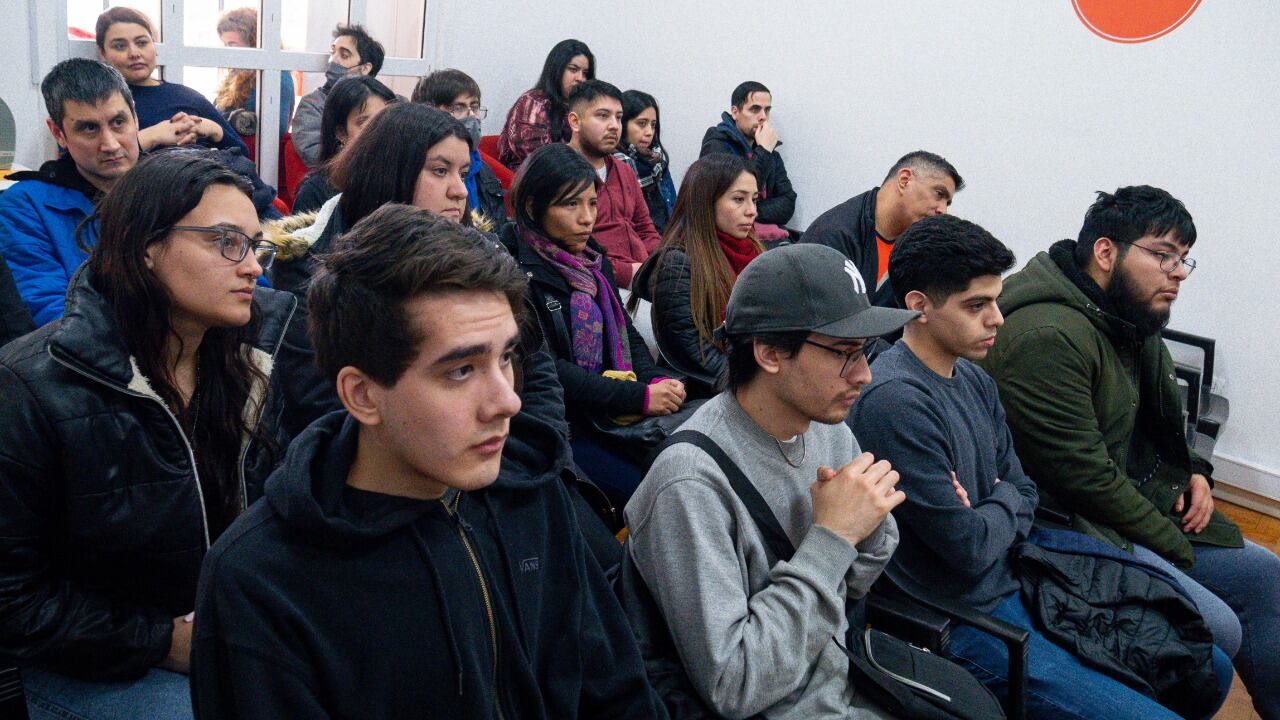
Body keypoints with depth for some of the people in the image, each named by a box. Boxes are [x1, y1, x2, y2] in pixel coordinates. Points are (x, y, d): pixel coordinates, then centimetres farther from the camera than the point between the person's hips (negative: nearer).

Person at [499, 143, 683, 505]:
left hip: (609, 419, 7)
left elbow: (627, 334, 15)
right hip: (558, 431, -7)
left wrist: (658, 381, -6)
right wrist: (640, 397, -17)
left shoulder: (593, 260, 14)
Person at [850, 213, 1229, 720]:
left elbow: (1024, 496, 10)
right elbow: (967, 545, -23)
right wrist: (1005, 503, -2)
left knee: (1209, 669, 15)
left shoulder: (974, 379, 5)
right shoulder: (895, 402, -25)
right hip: (966, 618, -9)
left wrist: (995, 527, -12)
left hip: (1017, 579, 9)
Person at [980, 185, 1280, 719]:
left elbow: (1158, 424, 25)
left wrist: (1193, 472, 5)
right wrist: (1173, 544, -13)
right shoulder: (1048, 335, -24)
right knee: (1218, 629, -19)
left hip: (1139, 505, 11)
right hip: (1069, 529, -10)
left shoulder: (1131, 322, 9)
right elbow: (1082, 472, -24)